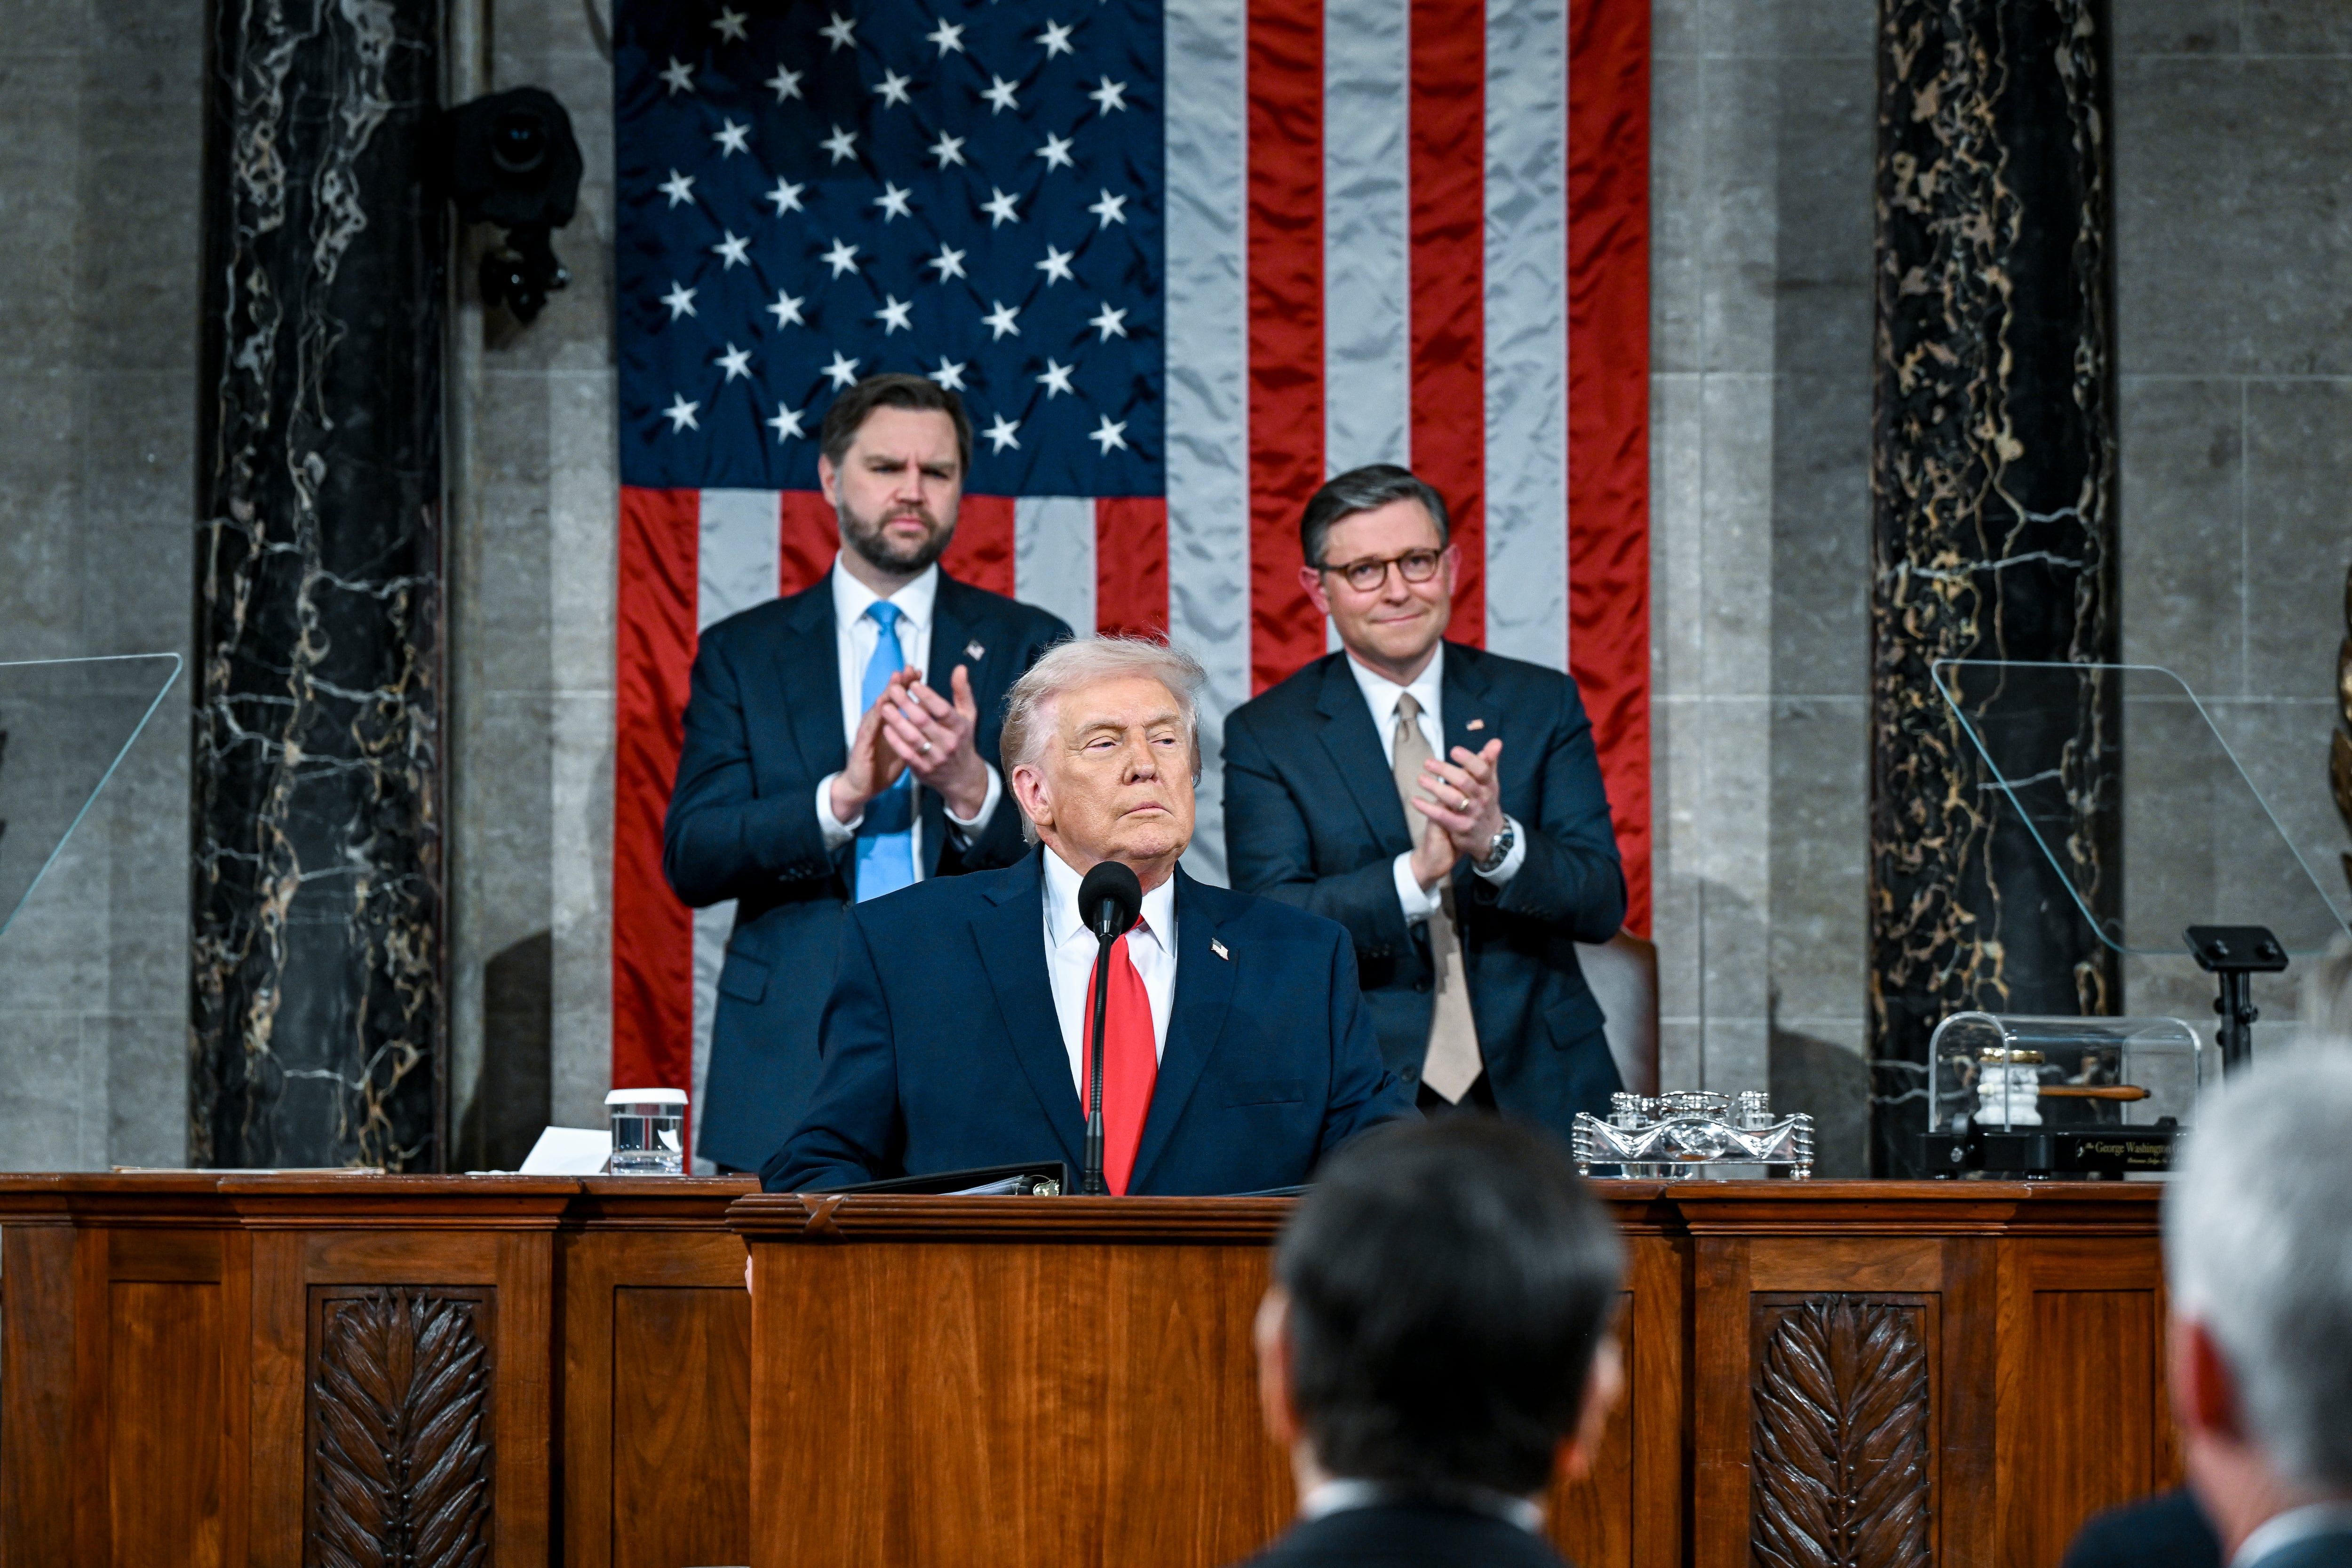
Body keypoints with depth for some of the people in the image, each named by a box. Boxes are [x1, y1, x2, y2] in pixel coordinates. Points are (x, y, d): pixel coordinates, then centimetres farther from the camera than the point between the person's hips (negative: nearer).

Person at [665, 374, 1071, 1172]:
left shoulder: (1028, 647, 9)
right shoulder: (742, 652, 10)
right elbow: (689, 859, -1)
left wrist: (971, 787, -20)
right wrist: (844, 794, -16)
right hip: (791, 1056, 0)